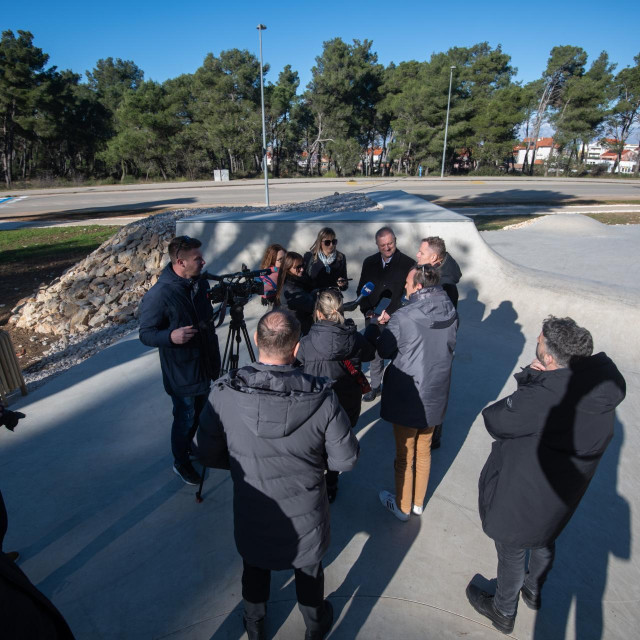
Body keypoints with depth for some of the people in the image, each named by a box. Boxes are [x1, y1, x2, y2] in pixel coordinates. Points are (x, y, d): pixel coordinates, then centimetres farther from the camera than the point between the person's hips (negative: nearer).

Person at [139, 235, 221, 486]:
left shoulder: (201, 283, -1)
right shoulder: (158, 295, -24)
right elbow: (146, 335, -17)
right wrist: (171, 336, -36)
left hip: (204, 364, 7)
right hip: (181, 373, -7)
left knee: (200, 413, 23)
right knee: (185, 418, 10)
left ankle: (191, 447, 49)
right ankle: (181, 462, 35)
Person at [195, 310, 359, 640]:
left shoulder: (223, 393, -26)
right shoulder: (322, 398, -28)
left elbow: (208, 455, -12)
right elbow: (345, 459, -16)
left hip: (252, 511, 1)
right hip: (306, 513, 0)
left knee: (255, 567, 31)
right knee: (308, 569, 29)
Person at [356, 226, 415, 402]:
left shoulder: (408, 264, -7)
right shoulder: (369, 263, 8)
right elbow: (361, 289, 12)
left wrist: (390, 312, -17)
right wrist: (367, 310, -3)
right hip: (373, 318, 4)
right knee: (374, 354, 14)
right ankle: (375, 387, 32)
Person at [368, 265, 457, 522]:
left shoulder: (403, 318, -24)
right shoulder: (450, 313, -7)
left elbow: (384, 350, -10)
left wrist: (374, 327, 8)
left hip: (407, 397, -5)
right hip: (435, 396, 5)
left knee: (404, 456, 15)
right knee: (424, 451, 24)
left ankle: (402, 507, 36)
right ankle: (418, 502, 44)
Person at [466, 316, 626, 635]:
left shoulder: (541, 401, -40)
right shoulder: (601, 393, -15)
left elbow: (493, 420, -26)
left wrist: (531, 380, -18)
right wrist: (540, 379, -17)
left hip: (521, 500, -7)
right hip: (561, 500, 7)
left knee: (512, 554, 21)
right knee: (544, 543, 34)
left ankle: (504, 612, 48)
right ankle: (534, 591, 63)